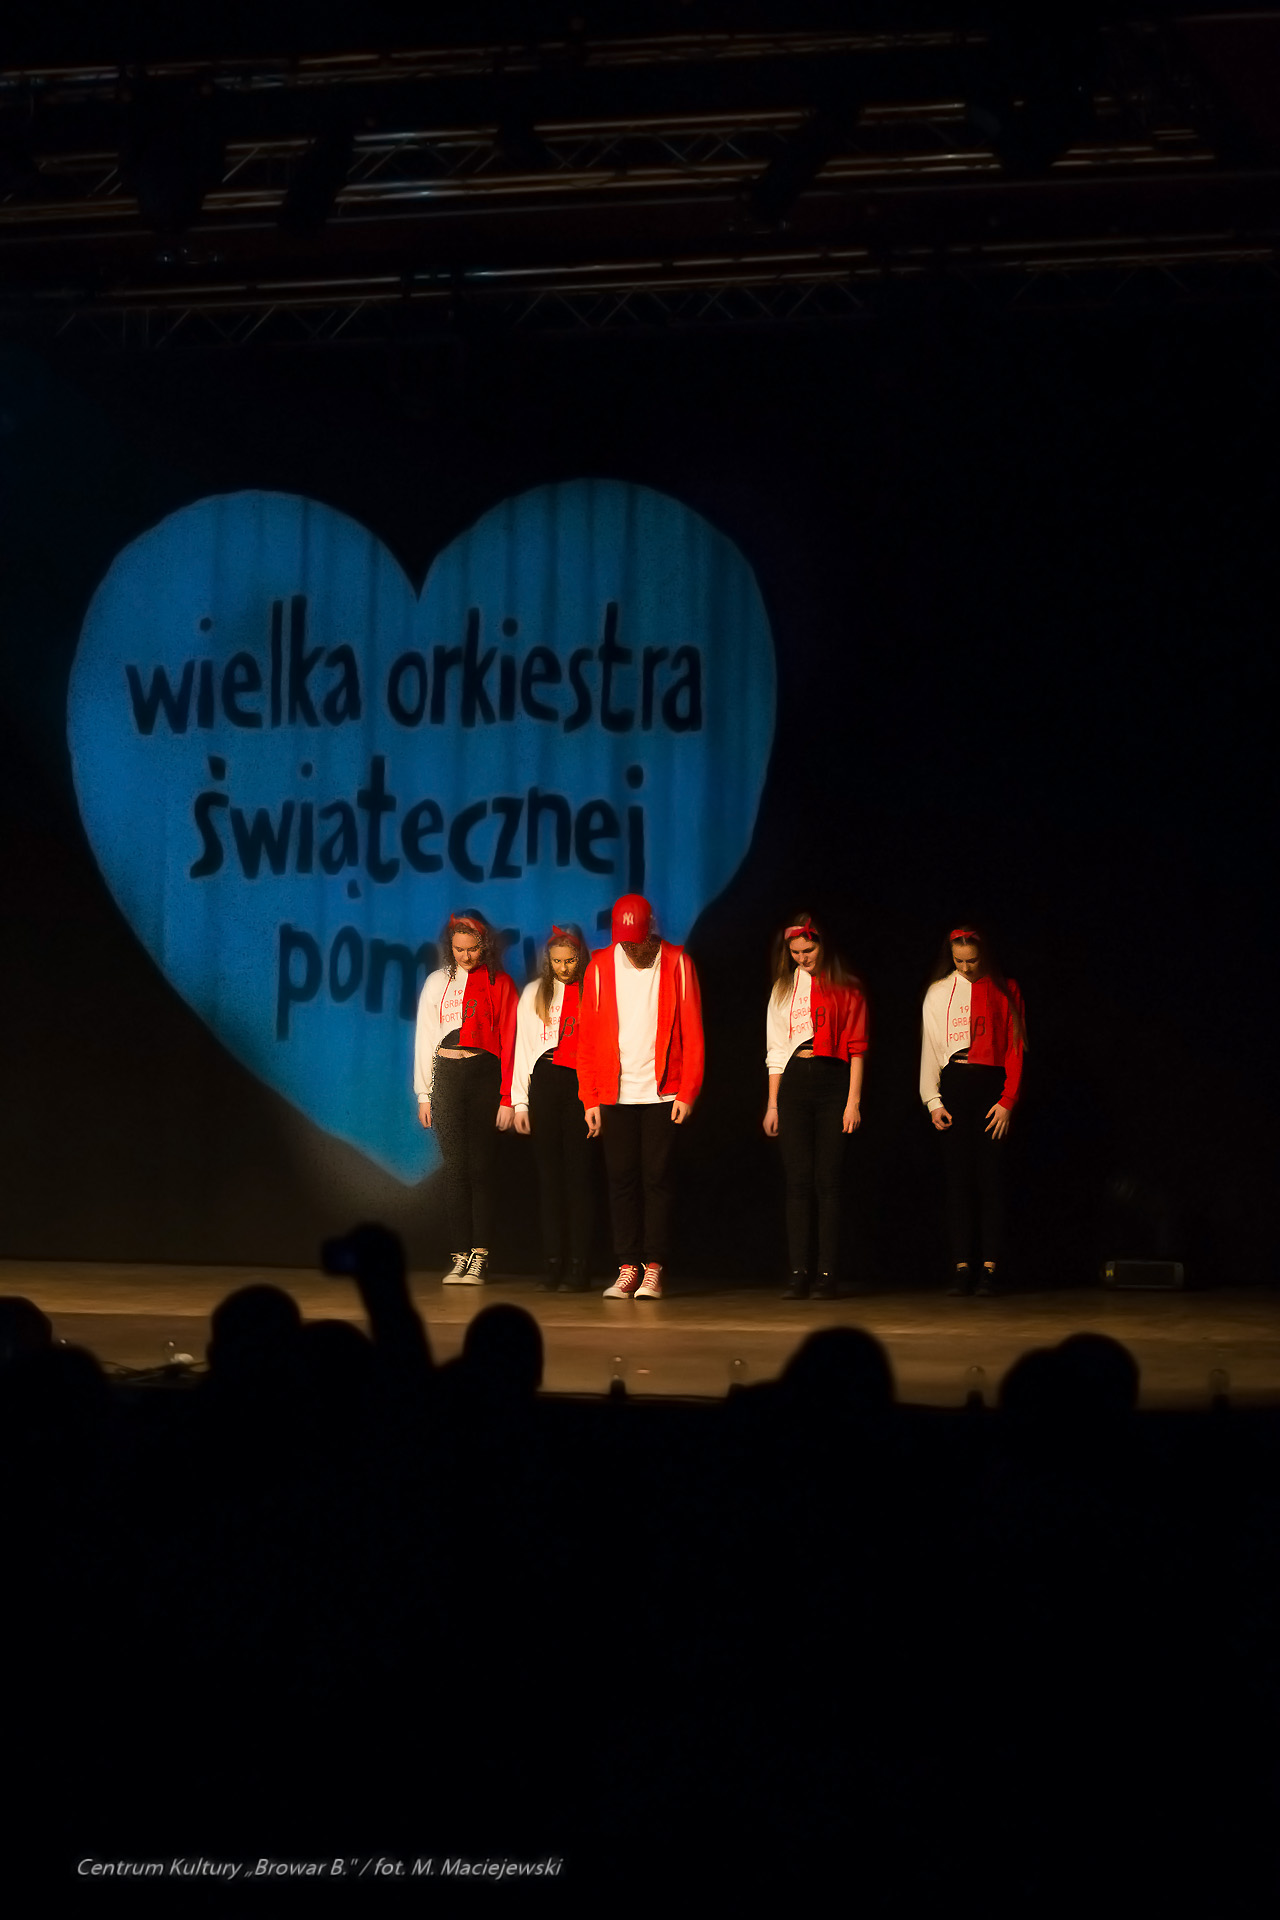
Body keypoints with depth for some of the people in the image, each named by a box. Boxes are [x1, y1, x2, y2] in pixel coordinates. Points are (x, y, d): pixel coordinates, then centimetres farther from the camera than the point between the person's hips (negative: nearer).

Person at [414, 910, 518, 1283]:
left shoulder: (499, 984, 4)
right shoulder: (438, 983, 12)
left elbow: (509, 1042, 0)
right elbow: (425, 1037, 13)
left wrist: (507, 1097, -6)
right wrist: (424, 1094, 8)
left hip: (485, 1074, -2)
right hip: (447, 1076, 2)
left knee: (480, 1166, -4)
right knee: (455, 1167, -1)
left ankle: (480, 1254, -1)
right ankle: (461, 1253, 0)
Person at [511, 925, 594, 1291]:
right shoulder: (534, 993, 13)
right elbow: (523, 1045, 12)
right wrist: (520, 1101, 6)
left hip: (582, 1084, -2)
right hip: (545, 1082, 2)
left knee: (578, 1171, -6)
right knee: (548, 1171, 1)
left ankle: (579, 1265, -6)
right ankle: (552, 1263, 2)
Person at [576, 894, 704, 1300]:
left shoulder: (677, 965, 1)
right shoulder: (600, 967, 5)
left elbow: (692, 1033, 0)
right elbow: (587, 1037, 7)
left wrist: (687, 1092, -7)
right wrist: (590, 1099, 2)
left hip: (662, 1093, -2)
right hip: (615, 1094, 2)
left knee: (656, 1179, -3)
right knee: (622, 1180, 2)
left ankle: (653, 1270, 0)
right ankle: (627, 1269, 6)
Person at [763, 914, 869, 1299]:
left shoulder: (846, 989, 3)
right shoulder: (784, 988, 14)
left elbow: (856, 1048, 1)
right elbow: (775, 1049, 14)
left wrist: (854, 1101, -7)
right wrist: (772, 1104, 8)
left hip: (832, 1080, -3)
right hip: (793, 1082, 3)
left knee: (827, 1181, -5)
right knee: (797, 1181, -1)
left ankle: (827, 1274, -4)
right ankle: (797, 1274, -2)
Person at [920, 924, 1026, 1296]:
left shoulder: (1005, 991, 5)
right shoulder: (939, 993, 9)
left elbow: (1015, 1049, 2)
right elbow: (930, 1047, 9)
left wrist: (1008, 1101, -6)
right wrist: (933, 1101, 0)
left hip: (992, 1086, -2)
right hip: (954, 1085, 2)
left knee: (990, 1175, -6)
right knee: (958, 1175, -1)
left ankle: (990, 1266, -5)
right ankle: (962, 1265, -1)